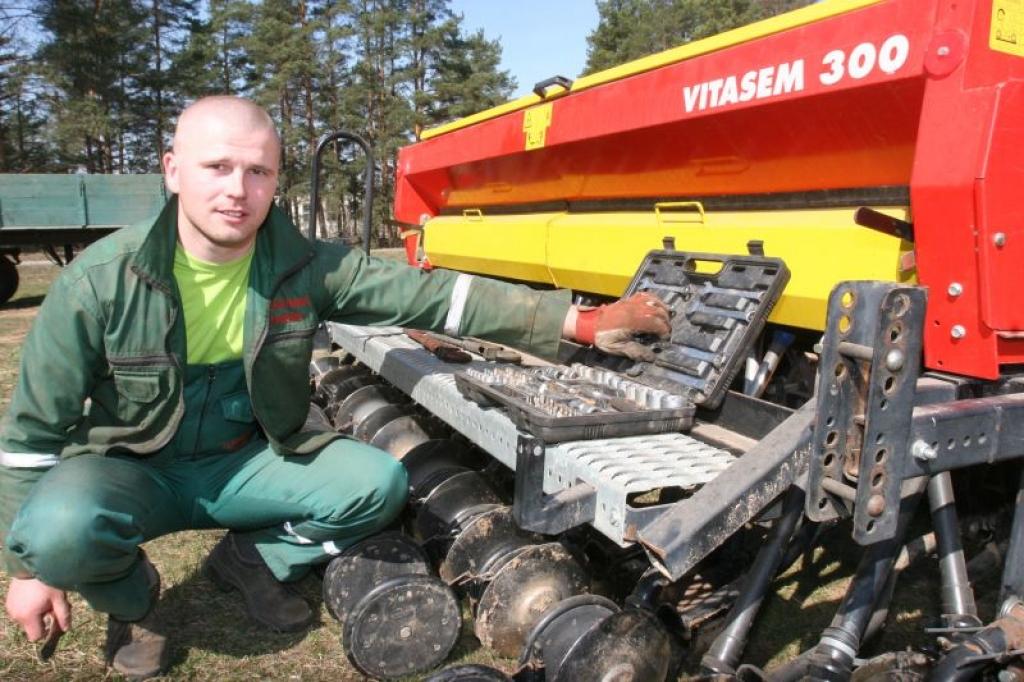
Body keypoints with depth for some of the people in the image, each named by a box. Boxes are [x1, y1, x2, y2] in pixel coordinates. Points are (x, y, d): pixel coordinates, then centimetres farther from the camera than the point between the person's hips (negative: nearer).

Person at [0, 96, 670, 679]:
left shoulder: (304, 266, -14)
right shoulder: (100, 282, -20)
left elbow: (433, 294, -19)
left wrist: (583, 321, -23)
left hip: (246, 460, 3)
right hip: (126, 467, -2)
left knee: (381, 483, -17)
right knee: (59, 529, -34)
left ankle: (254, 559, 12)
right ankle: (130, 596, 5)